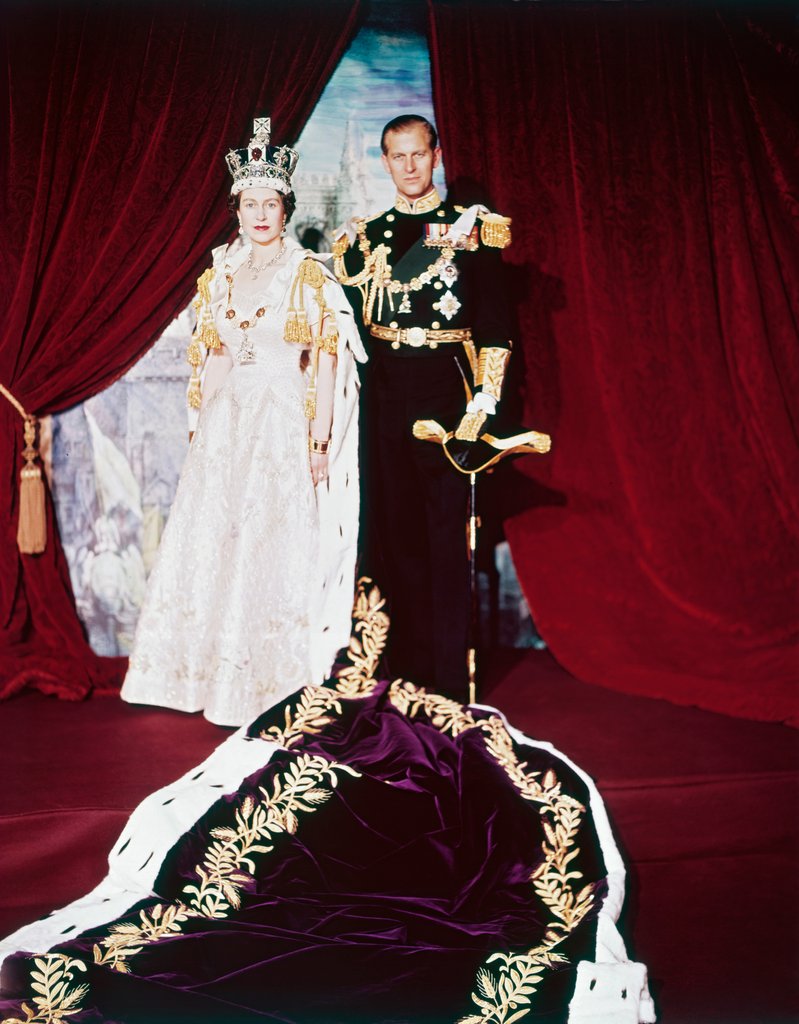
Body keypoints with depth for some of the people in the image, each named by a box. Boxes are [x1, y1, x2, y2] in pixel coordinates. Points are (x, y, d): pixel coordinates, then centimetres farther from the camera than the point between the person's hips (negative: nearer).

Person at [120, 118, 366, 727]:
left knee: (277, 542, -4)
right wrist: (203, 429, 10)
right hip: (227, 423, 5)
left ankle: (274, 677, 7)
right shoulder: (220, 276, 12)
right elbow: (211, 360, 15)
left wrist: (320, 440, -10)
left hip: (284, 422, -4)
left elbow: (326, 361, -4)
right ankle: (208, 673, 17)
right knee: (216, 540, 5)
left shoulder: (310, 276, -1)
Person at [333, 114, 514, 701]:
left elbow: (495, 324, -2)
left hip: (446, 394, -4)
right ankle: (407, 669, 18)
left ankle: (450, 678, 6)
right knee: (395, 535, 7)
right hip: (384, 399, 4)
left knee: (448, 537, -3)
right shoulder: (364, 237, 14)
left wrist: (483, 402, -12)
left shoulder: (474, 230, 2)